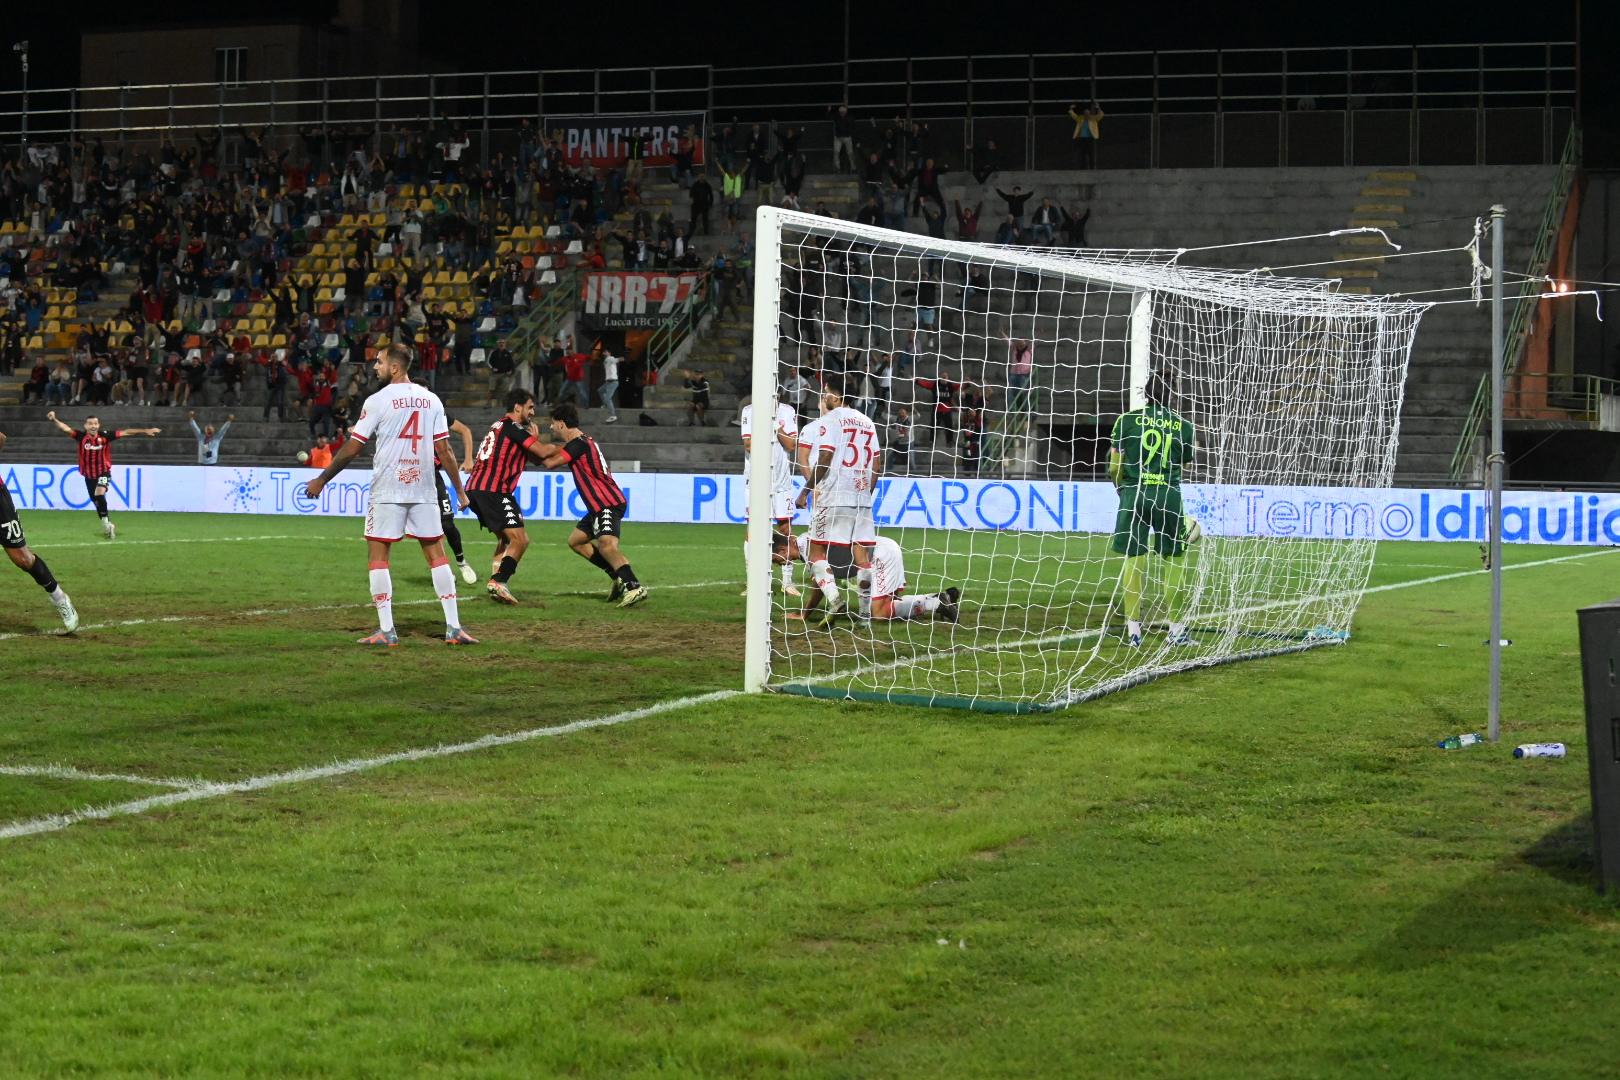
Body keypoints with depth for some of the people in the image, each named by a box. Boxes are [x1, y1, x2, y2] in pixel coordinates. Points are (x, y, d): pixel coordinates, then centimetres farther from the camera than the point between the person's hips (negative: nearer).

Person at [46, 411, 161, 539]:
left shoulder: (105, 436, -12)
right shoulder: (81, 437, -11)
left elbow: (125, 432, -9)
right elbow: (66, 429, -22)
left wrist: (145, 431, -10)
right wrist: (54, 420, -40)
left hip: (103, 472, -3)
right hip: (89, 475, 3)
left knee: (99, 494, -27)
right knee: (96, 501, 13)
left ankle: (105, 522, -14)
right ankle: (108, 525, 32)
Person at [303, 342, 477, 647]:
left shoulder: (378, 401, -6)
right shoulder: (431, 399, 6)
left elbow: (352, 449, -5)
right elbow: (444, 451, 4)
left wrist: (322, 480, 5)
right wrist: (460, 490, 11)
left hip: (387, 490, -4)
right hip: (423, 488, 4)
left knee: (378, 554, 3)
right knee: (436, 553, 8)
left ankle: (386, 631, -2)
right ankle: (453, 628, 4)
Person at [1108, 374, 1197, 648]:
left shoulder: (1127, 420, 2)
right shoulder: (1184, 425, 5)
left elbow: (1115, 467, 3)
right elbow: (1183, 466, 12)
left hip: (1134, 494, 0)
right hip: (1168, 495, 0)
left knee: (1133, 559, 3)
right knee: (1174, 560, 9)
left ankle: (1133, 631, 1)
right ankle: (1176, 630, 11)